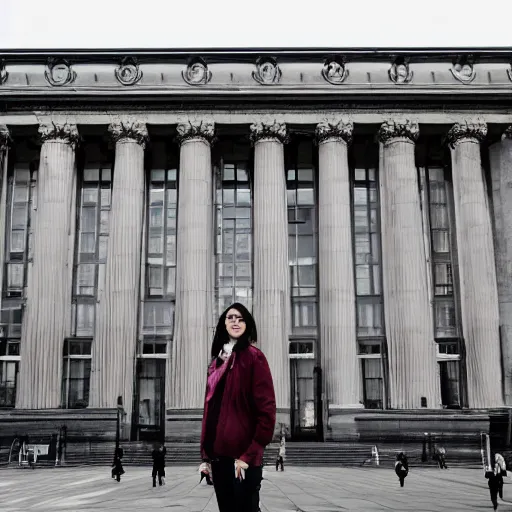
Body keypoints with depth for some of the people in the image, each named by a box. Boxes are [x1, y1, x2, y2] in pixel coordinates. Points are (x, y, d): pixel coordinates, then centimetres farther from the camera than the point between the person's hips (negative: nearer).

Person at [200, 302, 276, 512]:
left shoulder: (253, 356, -7)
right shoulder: (217, 359, 14)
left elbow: (267, 410, -13)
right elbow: (210, 407, 14)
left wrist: (249, 454, -15)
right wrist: (205, 453, 9)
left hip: (242, 456, -7)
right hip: (218, 453, 7)